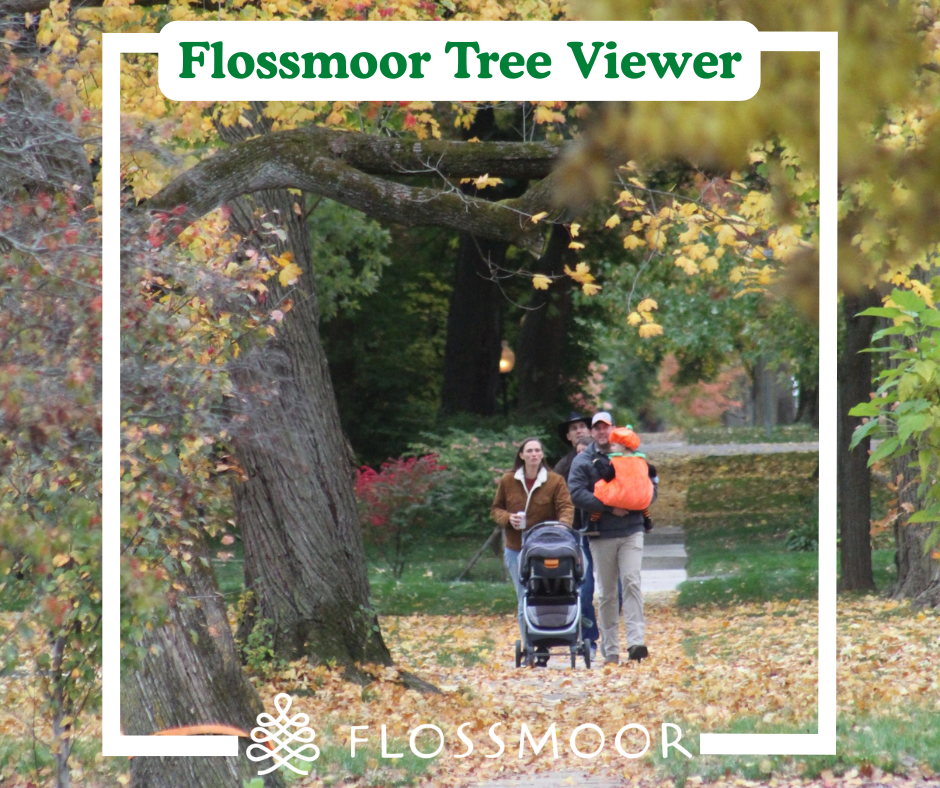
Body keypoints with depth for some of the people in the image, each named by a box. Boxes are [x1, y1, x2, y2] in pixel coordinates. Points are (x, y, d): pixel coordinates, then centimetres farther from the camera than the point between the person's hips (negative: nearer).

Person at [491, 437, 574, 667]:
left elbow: (566, 507, -8)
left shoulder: (555, 481, 0)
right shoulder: (508, 482, 6)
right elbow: (496, 508, 14)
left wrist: (563, 524, -29)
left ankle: (544, 649, 2)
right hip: (516, 549, 2)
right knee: (524, 602, 2)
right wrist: (508, 518, -8)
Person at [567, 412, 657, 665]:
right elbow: (576, 493, -8)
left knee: (631, 582, -15)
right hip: (601, 535, 0)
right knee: (606, 593, 4)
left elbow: (651, 485, 11)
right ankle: (610, 651, 8)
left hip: (631, 532, 0)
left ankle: (636, 641, -21)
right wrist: (609, 507, -15)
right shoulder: (583, 461, 5)